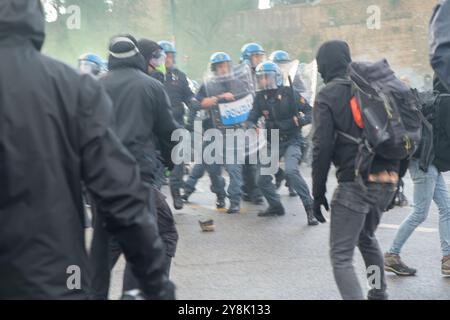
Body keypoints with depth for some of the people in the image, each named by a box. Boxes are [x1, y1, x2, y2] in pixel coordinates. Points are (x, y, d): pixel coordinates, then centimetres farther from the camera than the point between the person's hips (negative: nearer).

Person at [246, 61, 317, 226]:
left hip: (292, 141, -6)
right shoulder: (261, 98, -2)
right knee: (262, 180, 5)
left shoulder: (289, 94, -13)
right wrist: (252, 127, -21)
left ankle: (310, 208, -22)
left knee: (291, 171, -30)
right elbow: (252, 119, 2)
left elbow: (310, 112, -8)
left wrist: (300, 121, -27)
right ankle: (275, 206, 31)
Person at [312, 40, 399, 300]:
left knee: (342, 257, -4)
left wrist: (318, 192, -3)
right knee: (367, 237, 31)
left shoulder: (328, 95, -3)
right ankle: (379, 294, 38)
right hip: (388, 181, 7)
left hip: (354, 183, -7)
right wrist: (397, 176, 19)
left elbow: (322, 147, -10)